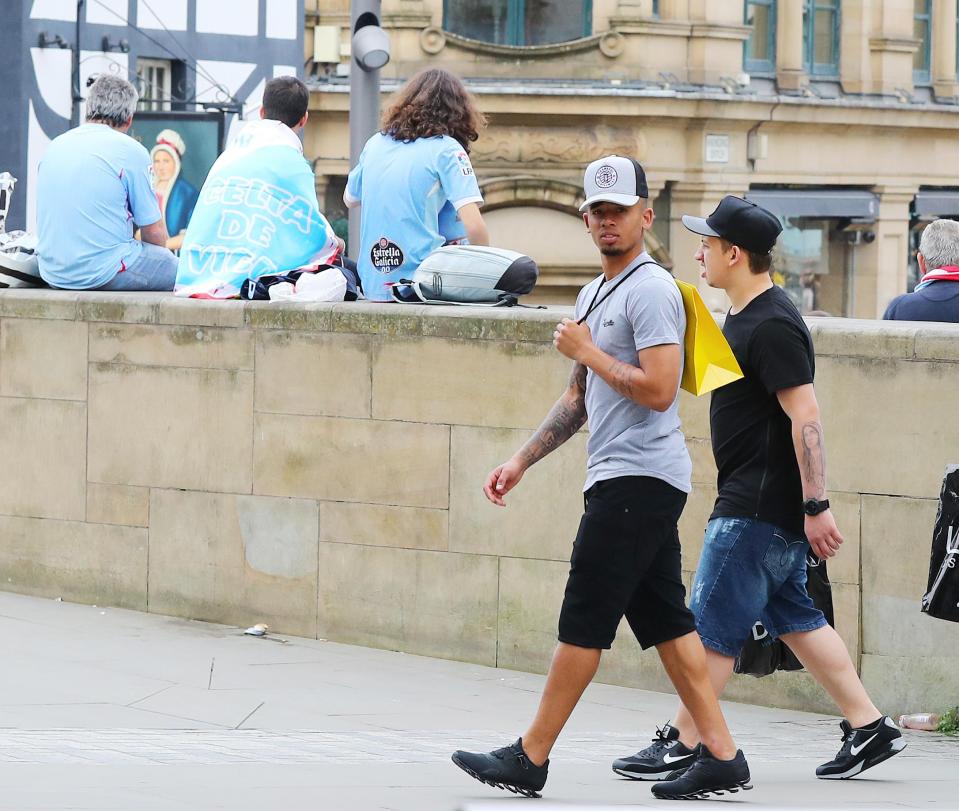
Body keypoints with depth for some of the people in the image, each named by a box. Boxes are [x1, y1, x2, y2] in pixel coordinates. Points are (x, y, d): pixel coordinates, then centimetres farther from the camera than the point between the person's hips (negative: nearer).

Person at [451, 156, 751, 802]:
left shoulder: (650, 289, -11)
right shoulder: (595, 294, 21)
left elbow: (658, 389, -22)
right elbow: (580, 400, 27)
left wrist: (587, 351, -12)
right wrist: (520, 462, 22)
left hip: (639, 477, -10)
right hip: (624, 479, 10)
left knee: (585, 620, -7)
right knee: (664, 621, 7)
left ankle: (531, 759, -4)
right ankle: (721, 757, 7)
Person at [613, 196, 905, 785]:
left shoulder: (773, 327, -18)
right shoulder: (745, 318, 14)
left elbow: (806, 417, -23)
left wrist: (817, 505, -26)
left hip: (758, 509, -11)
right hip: (760, 504, 11)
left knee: (713, 624, -5)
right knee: (794, 617, 13)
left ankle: (683, 746, 0)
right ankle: (870, 728, 15)